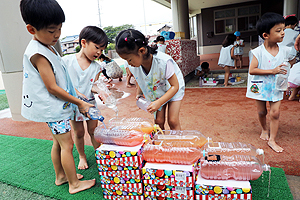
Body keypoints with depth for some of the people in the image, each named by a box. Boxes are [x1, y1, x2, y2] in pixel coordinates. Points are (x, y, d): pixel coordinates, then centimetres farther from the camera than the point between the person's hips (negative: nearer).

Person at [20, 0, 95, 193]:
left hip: (56, 106, 10)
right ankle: (74, 184, 16)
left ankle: (61, 176, 37)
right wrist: (79, 103, -15)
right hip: (53, 107, -10)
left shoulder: (48, 47, 10)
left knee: (59, 143, 19)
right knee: (67, 145, 1)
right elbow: (52, 88, -22)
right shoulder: (38, 54, -21)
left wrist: (78, 97, 14)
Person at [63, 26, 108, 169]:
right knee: (79, 132, 10)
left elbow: (93, 86, -8)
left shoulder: (96, 67, -3)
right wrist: (76, 93, -24)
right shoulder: (67, 61, -11)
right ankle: (82, 157, 32)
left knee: (93, 131, 12)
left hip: (90, 102, 2)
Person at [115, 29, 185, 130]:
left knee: (173, 121, -9)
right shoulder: (133, 66, -19)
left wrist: (159, 102, -37)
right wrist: (139, 93, -13)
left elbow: (175, 86, -29)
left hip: (173, 90, -4)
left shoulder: (163, 61, -37)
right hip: (156, 94, 4)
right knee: (158, 121, -1)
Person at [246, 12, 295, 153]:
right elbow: (252, 70, -20)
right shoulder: (258, 52, -15)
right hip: (261, 87, -2)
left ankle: (272, 140, 11)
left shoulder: (284, 50, -3)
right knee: (262, 112, 12)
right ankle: (264, 129, 41)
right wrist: (272, 71, -24)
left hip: (276, 87, 3)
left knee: (275, 112, -1)